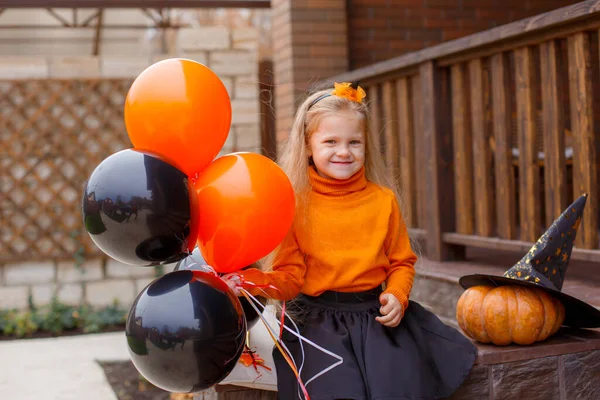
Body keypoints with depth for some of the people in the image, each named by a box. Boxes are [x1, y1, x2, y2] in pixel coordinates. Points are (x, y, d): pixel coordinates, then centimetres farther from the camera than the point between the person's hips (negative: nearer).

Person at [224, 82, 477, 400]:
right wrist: (251, 281, -22)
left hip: (376, 314, 2)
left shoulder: (383, 199, 4)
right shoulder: (295, 205, -3)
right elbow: (291, 275, -3)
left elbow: (402, 262, 11)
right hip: (318, 319, -2)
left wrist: (397, 296, -8)